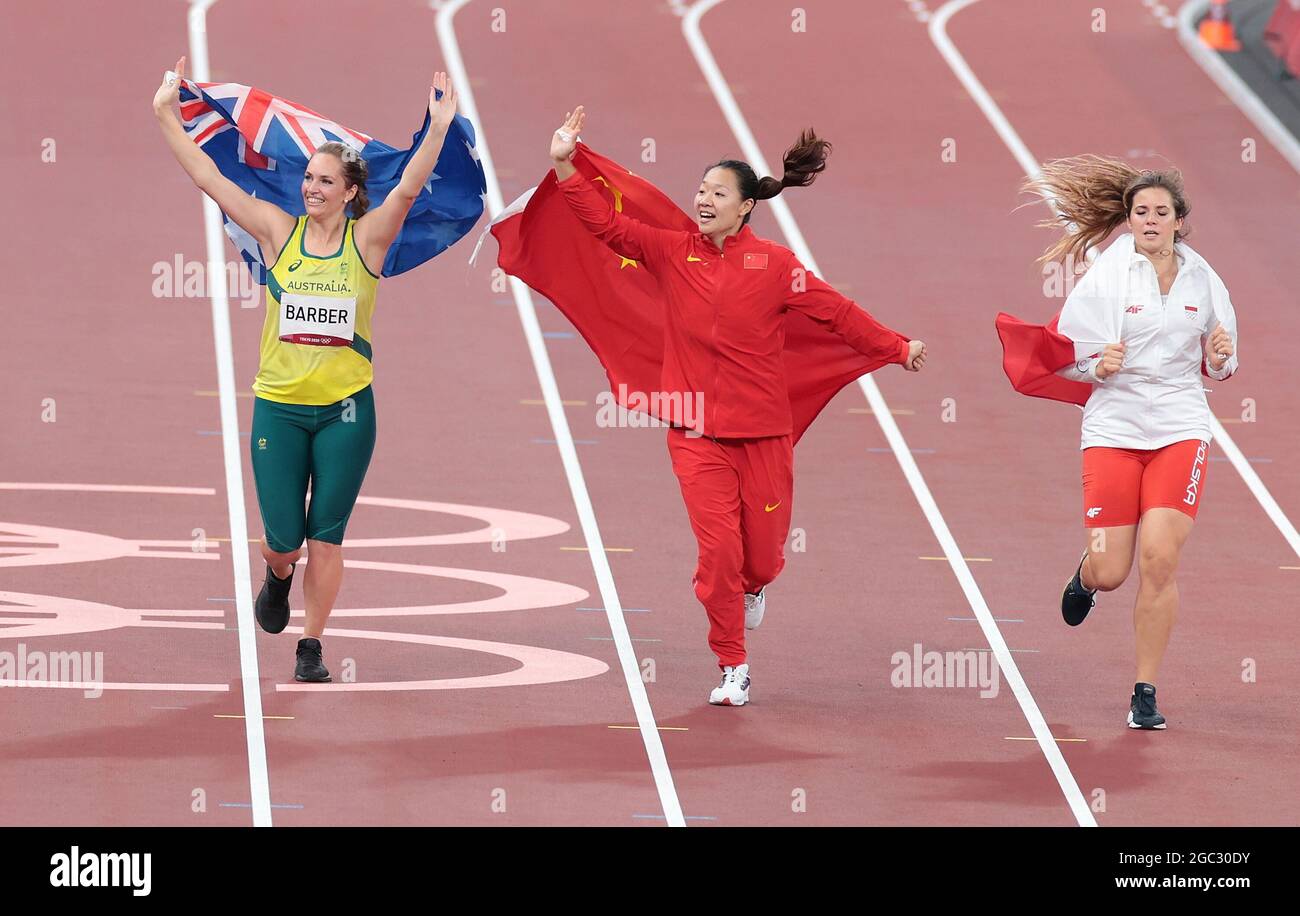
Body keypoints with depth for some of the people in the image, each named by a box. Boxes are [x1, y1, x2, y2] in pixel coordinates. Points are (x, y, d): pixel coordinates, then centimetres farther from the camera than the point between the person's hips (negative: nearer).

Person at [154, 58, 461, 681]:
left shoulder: (367, 239, -2)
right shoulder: (279, 232, 0)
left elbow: (409, 187, -16)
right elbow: (208, 179, -2)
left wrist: (438, 128, -30)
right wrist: (165, 115, -7)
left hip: (346, 408, -1)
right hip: (279, 406, 1)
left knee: (325, 536, 2)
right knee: (282, 535, 1)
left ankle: (311, 647, 13)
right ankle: (278, 574, 38)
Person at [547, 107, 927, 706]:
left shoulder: (774, 265, -5)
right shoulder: (672, 253, 1)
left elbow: (837, 314, 0)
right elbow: (607, 225, -1)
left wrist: (897, 349, 2)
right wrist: (565, 167, -10)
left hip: (762, 431, 0)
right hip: (697, 433, 0)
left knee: (762, 557, 7)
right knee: (717, 547, -11)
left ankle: (753, 586, 47)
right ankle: (732, 668, 5)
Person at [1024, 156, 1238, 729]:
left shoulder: (1202, 279, 6)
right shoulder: (1106, 277, -3)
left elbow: (1216, 367, 16)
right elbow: (1064, 356, 2)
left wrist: (1220, 357, -6)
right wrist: (1098, 366, -18)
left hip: (1181, 430, 1)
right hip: (1113, 429, -1)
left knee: (1159, 559, -13)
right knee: (1111, 572, -3)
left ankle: (1145, 694, -2)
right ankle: (1085, 576, 38)